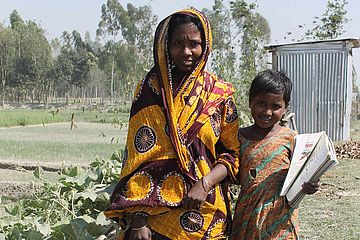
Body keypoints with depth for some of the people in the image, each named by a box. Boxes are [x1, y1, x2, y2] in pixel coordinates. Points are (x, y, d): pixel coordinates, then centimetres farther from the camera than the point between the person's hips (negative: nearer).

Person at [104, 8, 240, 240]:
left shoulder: (220, 93, 1)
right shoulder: (150, 88, -1)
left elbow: (233, 153, 4)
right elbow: (138, 155, -5)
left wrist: (205, 184, -14)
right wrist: (137, 220, -13)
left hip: (206, 211, 1)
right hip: (155, 210, -1)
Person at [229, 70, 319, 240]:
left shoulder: (289, 138, -5)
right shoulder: (240, 136, 1)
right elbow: (237, 177, 9)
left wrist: (307, 186, -20)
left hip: (279, 215, -2)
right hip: (247, 215, 2)